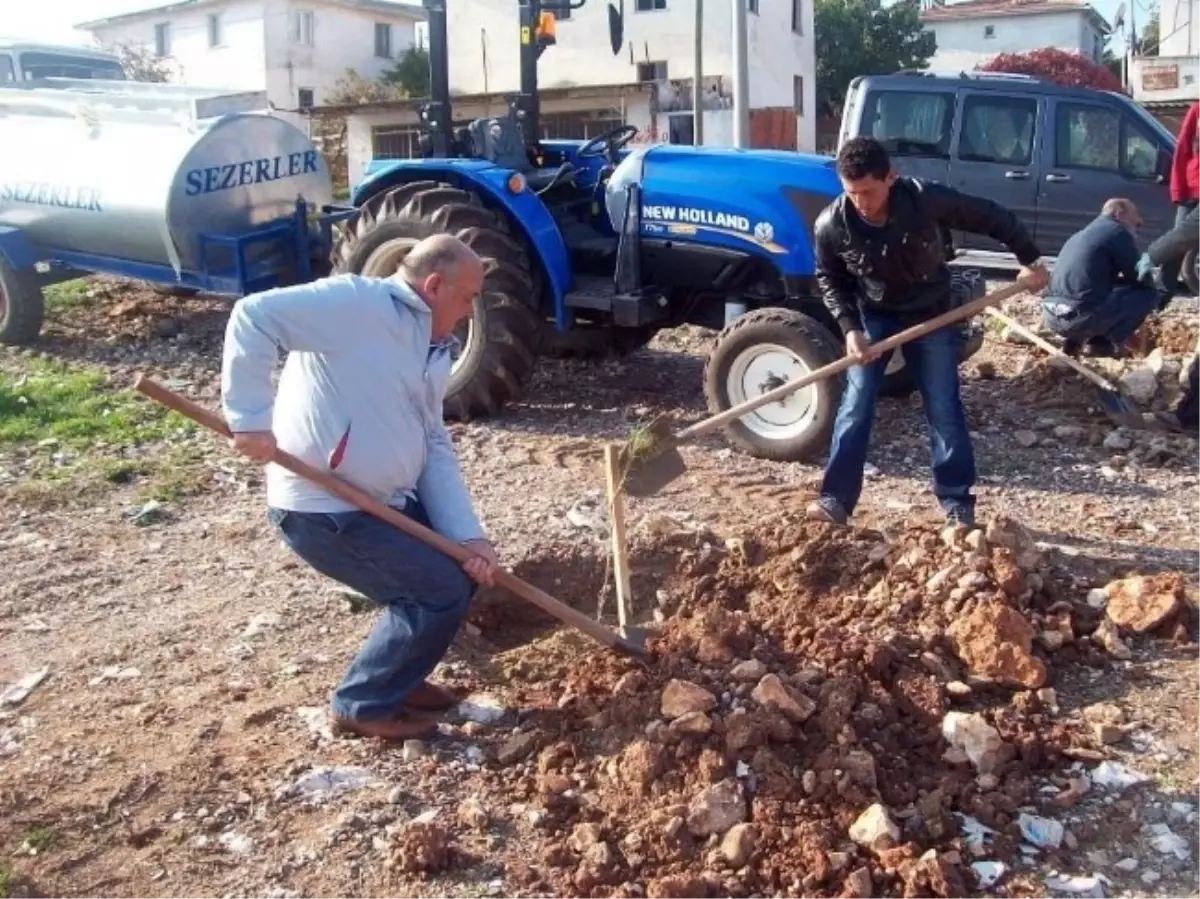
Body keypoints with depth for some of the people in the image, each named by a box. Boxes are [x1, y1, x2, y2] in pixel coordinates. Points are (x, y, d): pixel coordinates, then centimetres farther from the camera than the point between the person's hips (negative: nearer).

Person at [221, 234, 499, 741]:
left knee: (463, 567, 16)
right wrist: (251, 418, -29)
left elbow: (436, 451, 8)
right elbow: (254, 316, -24)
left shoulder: (430, 351, 12)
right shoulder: (358, 303, -16)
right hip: (322, 508, -10)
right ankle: (364, 704, 12)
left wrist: (468, 536, -2)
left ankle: (395, 677, 32)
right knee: (440, 594, -9)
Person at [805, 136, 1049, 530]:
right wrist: (850, 327, -16)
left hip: (930, 314, -1)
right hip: (872, 317, 1)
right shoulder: (831, 225, -23)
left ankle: (957, 503, 11)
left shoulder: (926, 200, -28)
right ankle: (836, 499, -1)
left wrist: (1029, 259, -7)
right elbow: (829, 279, -5)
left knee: (943, 407, 1)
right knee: (856, 404, -6)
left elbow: (991, 217, -14)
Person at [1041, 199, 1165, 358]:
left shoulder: (1083, 233, 27)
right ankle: (1102, 342, 3)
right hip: (1081, 316, -8)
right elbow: (1139, 277, 6)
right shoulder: (1117, 232, 2)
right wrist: (1160, 299, 25)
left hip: (1051, 316, 8)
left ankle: (1074, 339, 14)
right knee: (1149, 292, 6)